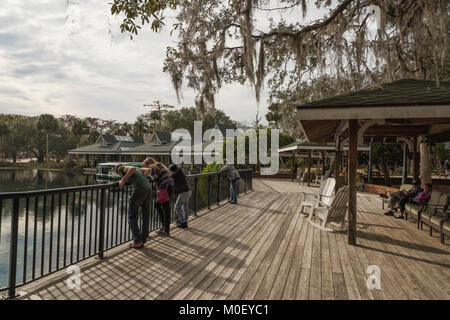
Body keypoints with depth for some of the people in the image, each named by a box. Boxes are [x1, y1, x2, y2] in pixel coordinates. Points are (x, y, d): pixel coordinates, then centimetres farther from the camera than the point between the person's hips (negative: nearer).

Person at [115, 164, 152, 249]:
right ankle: (142, 241, 20)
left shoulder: (121, 168, 12)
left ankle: (137, 241, 5)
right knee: (145, 216, 13)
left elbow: (133, 168, -8)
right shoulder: (135, 170, 33)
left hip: (140, 190, -7)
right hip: (148, 189, 7)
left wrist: (123, 180, -8)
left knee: (132, 216, 7)